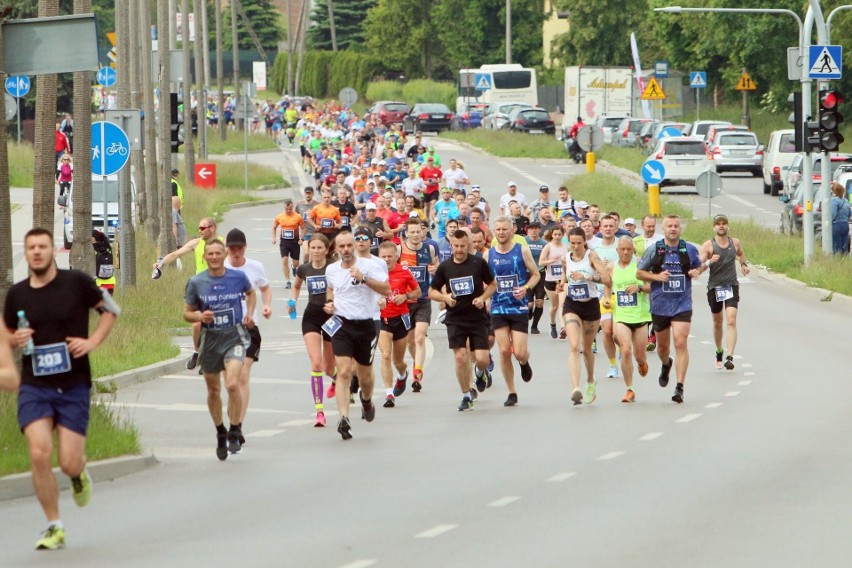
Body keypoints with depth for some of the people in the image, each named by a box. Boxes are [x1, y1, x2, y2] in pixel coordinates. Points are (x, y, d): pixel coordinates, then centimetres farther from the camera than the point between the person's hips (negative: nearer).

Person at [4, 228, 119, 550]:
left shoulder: (76, 282, -4)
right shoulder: (16, 294, 3)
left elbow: (110, 309, 8)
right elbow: (9, 335, 18)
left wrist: (93, 341, -6)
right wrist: (15, 340, -6)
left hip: (74, 387, -1)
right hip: (34, 387, 1)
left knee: (69, 463, -6)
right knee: (39, 454, -16)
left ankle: (79, 474, 35)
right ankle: (54, 527, -1)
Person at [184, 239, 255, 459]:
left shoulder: (238, 277, -2)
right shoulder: (196, 282, -3)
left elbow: (251, 293, 21)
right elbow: (187, 313, 5)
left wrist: (249, 313, 5)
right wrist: (200, 316, -16)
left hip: (234, 336, -2)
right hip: (210, 339, 2)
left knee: (233, 385, -21)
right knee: (213, 391, 12)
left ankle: (235, 432, -5)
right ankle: (220, 433, 34)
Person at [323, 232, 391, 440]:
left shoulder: (368, 266, -7)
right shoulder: (331, 270, 6)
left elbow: (386, 289, -18)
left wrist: (364, 278, -27)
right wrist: (330, 303, 9)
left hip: (364, 326, -1)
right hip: (341, 325, 1)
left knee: (365, 375, 14)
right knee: (344, 372, -16)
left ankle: (366, 401, 49)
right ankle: (344, 419, -23)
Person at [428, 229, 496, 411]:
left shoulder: (479, 263, -3)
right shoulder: (444, 267, 0)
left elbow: (492, 284, 8)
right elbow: (432, 292, 8)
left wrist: (483, 297, -10)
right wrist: (445, 297, -13)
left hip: (477, 318, -1)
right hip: (455, 319, 1)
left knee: (482, 359, -7)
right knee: (460, 358, -8)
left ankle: (481, 372, 31)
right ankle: (466, 396, 7)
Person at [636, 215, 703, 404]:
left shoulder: (690, 249, 2)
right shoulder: (654, 250, -1)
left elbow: (698, 266, 18)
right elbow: (639, 273, 4)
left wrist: (696, 272, -6)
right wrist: (656, 277, -14)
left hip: (682, 305, -1)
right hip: (660, 305, 1)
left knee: (681, 343, -15)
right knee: (662, 344, 15)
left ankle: (680, 387, -15)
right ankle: (666, 365, 51)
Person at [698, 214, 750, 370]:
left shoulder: (735, 243, 5)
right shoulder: (708, 245, -5)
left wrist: (744, 264, 12)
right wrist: (709, 262, -30)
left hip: (731, 286, 0)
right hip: (714, 287, 0)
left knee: (731, 322, -15)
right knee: (717, 322, 15)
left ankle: (730, 357, -22)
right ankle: (719, 351, 38)